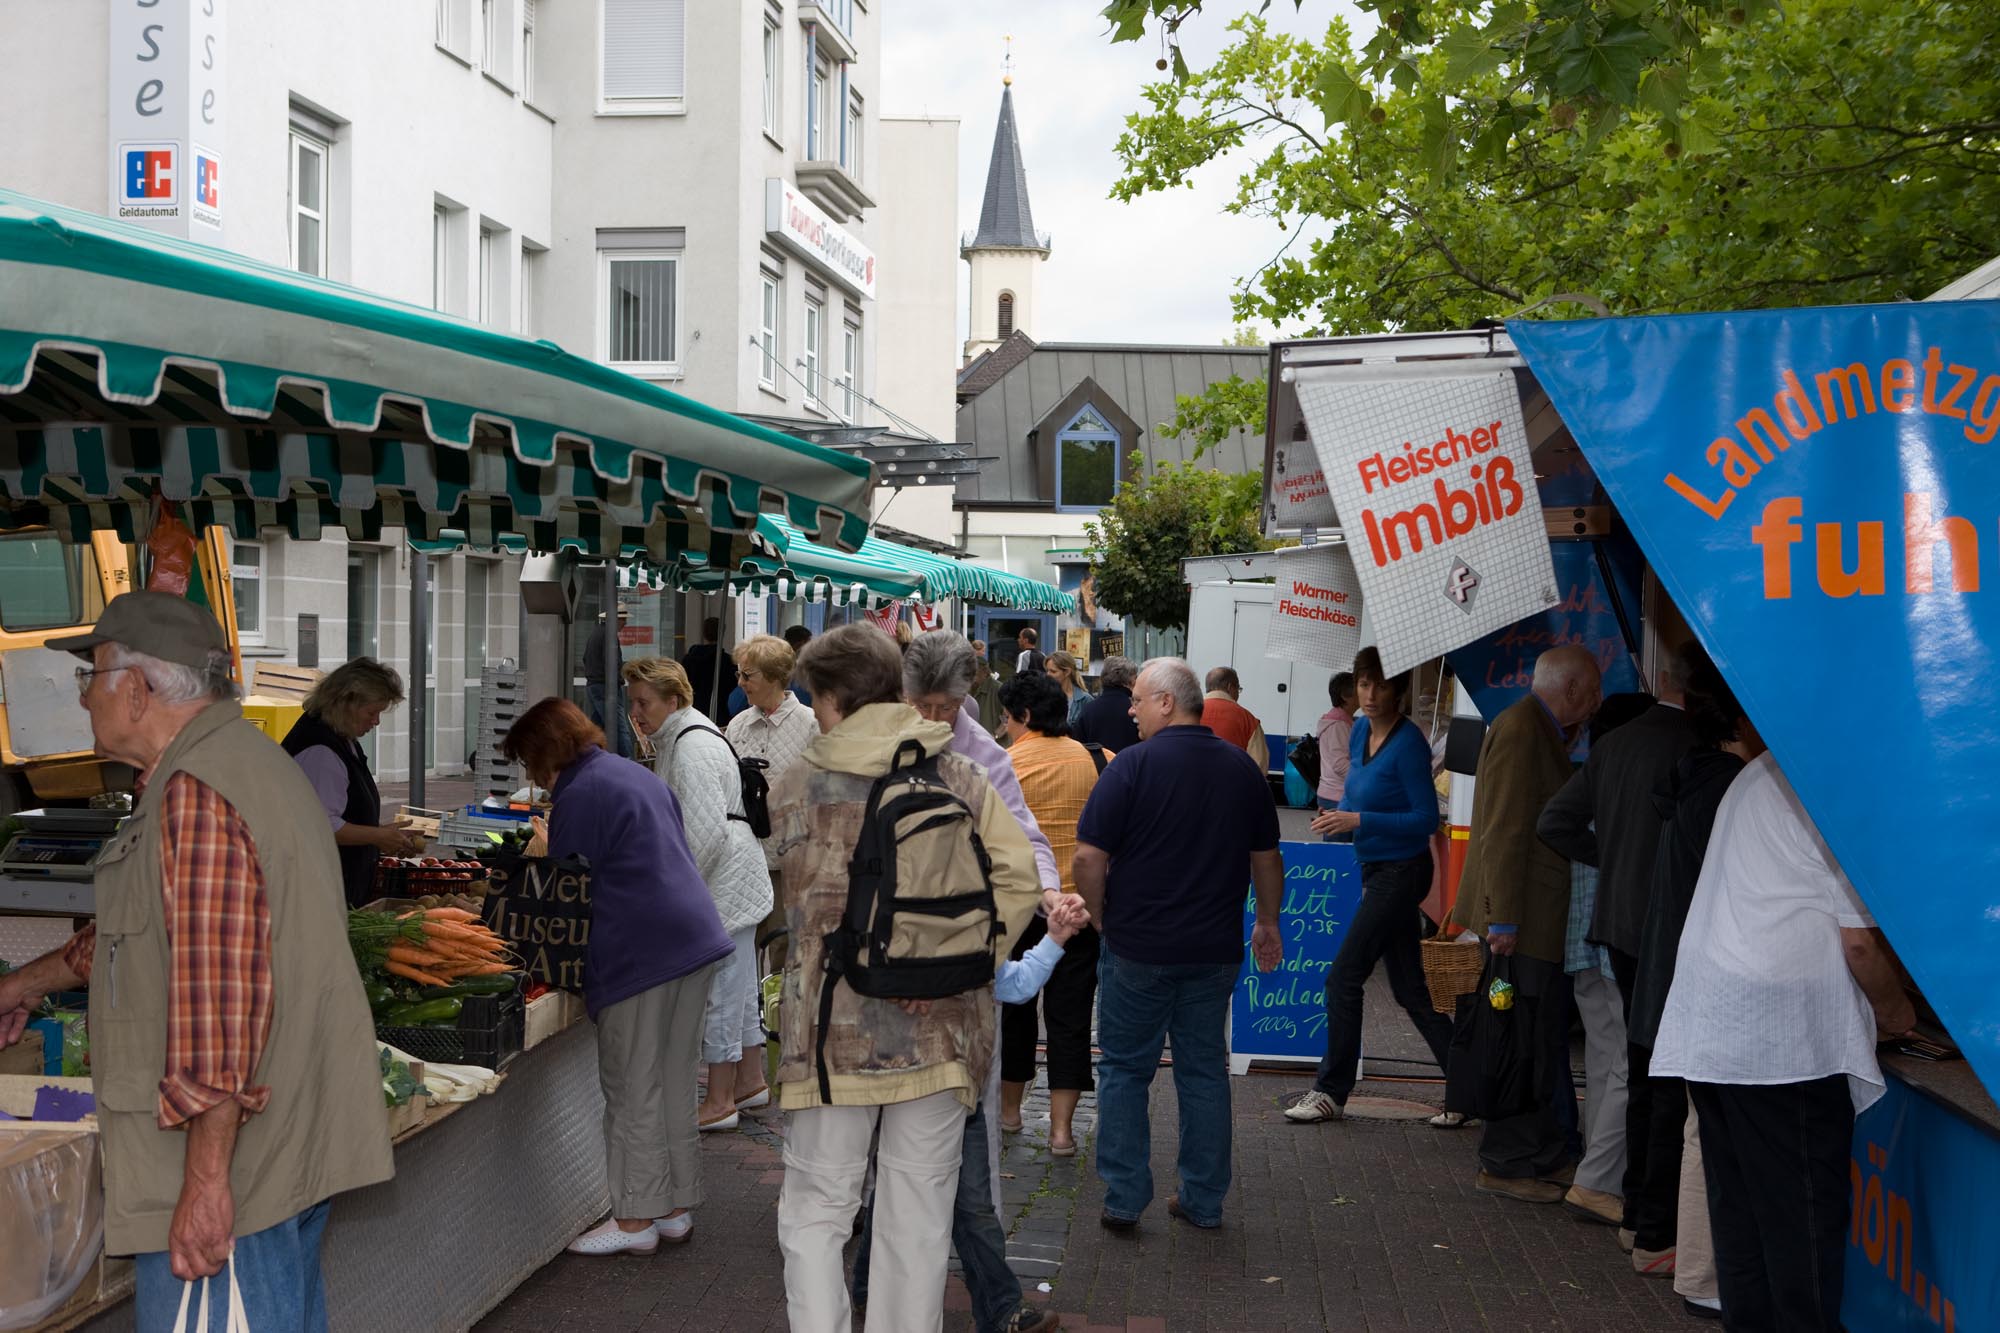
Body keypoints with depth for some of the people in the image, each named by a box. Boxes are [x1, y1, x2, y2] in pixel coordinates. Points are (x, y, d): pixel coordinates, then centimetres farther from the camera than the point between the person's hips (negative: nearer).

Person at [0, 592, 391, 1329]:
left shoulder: (197, 796, -19)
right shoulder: (247, 763, 15)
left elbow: (218, 995, -26)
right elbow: (156, 924, 30)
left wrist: (206, 1178, -25)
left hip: (235, 1160, -11)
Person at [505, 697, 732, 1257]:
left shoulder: (580, 795, -10)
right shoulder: (639, 775, 18)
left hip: (641, 953, -9)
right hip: (696, 937, 9)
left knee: (633, 1089, 0)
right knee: (675, 1085, 14)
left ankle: (635, 1219, 5)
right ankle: (675, 1208, 21)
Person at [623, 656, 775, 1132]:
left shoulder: (693, 747, -19)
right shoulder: (675, 740, 16)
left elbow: (706, 831, -25)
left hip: (725, 884, -11)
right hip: (728, 885, 11)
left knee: (720, 989, -4)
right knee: (737, 985, 18)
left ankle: (719, 1102, 3)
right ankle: (750, 1081, 28)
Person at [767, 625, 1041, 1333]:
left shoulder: (794, 787, -1)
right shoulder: (959, 776, 2)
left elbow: (798, 907, 6)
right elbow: (1019, 877, -9)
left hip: (836, 1030, -2)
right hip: (940, 1031, 2)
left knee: (816, 1213, 9)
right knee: (918, 1219, 12)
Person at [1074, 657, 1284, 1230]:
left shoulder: (1134, 765, -13)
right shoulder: (1242, 769, 4)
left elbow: (1089, 856, -15)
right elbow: (1267, 858, 12)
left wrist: (1102, 919, 0)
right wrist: (1268, 923, 24)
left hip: (1138, 948, -4)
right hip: (1215, 949, 4)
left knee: (1124, 1069, 9)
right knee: (1204, 1070, 13)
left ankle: (1124, 1199, 9)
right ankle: (1204, 1200, 19)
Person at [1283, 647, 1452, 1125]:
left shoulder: (1409, 741, -17)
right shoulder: (1361, 731, 7)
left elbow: (1427, 819, -18)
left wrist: (1359, 821, -23)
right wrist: (1340, 815, 3)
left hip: (1401, 869, -9)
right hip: (1376, 869, 9)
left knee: (1343, 979, -6)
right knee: (1408, 988, 12)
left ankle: (1331, 1093, 4)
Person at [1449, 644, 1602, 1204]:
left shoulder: (1541, 731, 16)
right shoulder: (1519, 729, -16)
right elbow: (1505, 830, -21)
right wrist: (1504, 920, -22)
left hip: (1539, 918, 10)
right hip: (1524, 920, -10)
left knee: (1547, 1040, 15)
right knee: (1526, 1043, -4)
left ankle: (1549, 1155, 25)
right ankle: (1506, 1164, 5)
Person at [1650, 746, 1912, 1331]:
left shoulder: (1762, 774, 14)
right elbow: (1861, 940, -11)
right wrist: (1892, 1011, 6)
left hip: (1708, 1028, 8)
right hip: (1784, 1034, -8)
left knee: (1739, 1207, 12)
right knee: (1806, 1214, -1)